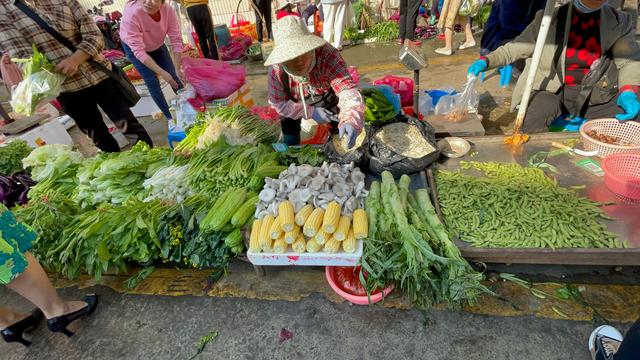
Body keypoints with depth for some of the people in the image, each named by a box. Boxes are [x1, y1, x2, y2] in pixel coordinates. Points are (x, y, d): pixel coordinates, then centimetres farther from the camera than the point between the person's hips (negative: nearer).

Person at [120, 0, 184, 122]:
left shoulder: (168, 11, -30)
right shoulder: (131, 14, -39)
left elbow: (176, 40, -28)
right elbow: (138, 51, -39)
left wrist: (178, 69, -34)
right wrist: (161, 72, -45)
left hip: (157, 45, 3)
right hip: (134, 47, -3)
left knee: (173, 76, 3)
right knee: (152, 82, -7)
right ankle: (169, 116, 7)